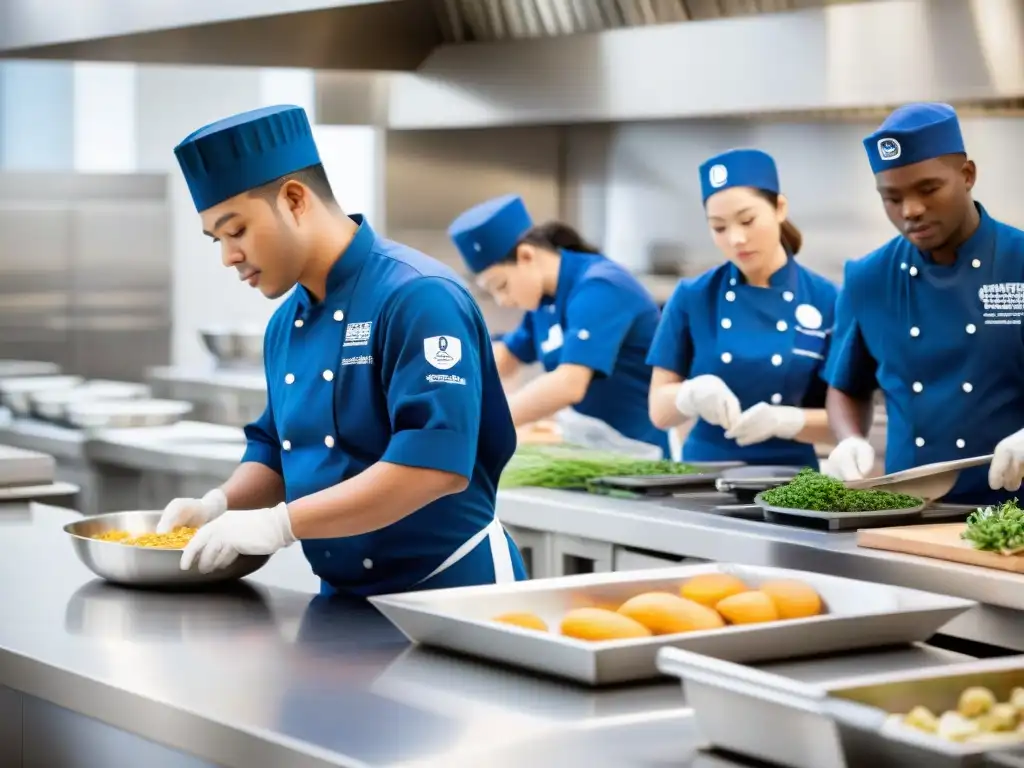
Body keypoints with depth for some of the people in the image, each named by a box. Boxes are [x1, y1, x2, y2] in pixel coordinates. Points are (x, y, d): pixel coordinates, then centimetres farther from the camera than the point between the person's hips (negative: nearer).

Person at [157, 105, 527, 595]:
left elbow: (437, 463, -28)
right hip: (345, 600, 8)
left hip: (454, 593, -7)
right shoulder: (285, 325, 8)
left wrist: (279, 523, -27)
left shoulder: (417, 297, -19)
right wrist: (221, 505, -2)